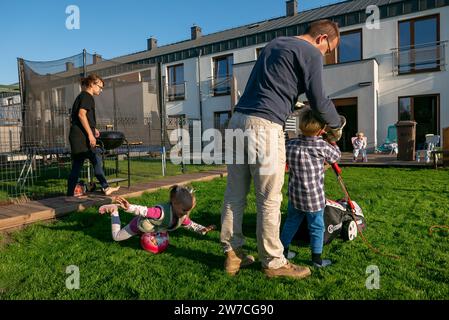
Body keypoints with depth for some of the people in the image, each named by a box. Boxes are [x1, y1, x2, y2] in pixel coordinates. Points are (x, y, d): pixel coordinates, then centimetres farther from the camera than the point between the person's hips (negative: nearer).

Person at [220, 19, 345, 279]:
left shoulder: (274, 44, 26)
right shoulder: (311, 53, 2)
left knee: (235, 195, 9)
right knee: (269, 200, 0)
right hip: (265, 126, -8)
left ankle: (233, 254, 19)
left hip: (238, 120, 8)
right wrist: (336, 126, 18)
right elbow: (319, 101, 1)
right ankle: (273, 262, 12)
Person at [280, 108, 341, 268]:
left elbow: (285, 161, 8)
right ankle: (317, 258, 21)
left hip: (294, 195, 4)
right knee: (317, 227, 11)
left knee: (291, 222, 19)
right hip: (314, 197, -4)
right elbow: (335, 156, 4)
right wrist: (332, 141, 17)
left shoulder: (290, 144, -7)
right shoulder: (322, 146, -15)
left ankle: (283, 250, 31)